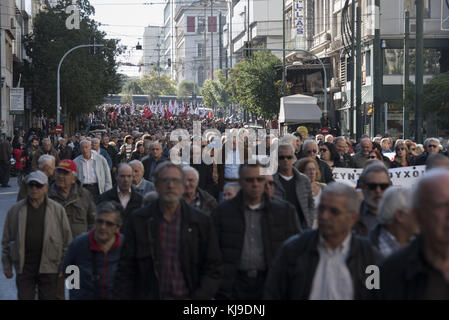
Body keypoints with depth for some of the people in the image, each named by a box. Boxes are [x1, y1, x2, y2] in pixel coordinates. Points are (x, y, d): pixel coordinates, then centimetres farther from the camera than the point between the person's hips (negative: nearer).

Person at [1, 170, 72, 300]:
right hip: (24, 266, 1)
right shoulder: (16, 210, 4)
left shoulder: (57, 210, 2)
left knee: (48, 297, 5)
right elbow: (6, 240, 8)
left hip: (48, 266, -1)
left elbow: (67, 240, 4)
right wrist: (7, 265, 6)